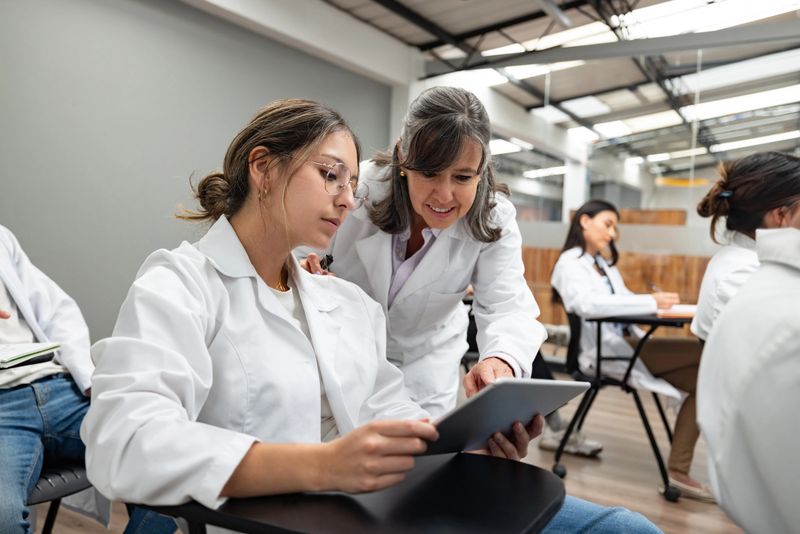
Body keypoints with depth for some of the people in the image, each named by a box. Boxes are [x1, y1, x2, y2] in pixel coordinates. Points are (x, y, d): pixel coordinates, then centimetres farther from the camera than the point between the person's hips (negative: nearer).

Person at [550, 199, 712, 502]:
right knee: (707, 353, -19)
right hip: (602, 350, -9)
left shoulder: (605, 264, 23)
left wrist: (659, 305, -4)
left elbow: (623, 303, 16)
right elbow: (587, 304, -23)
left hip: (625, 343, 9)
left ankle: (678, 470, -5)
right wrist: (650, 302, -23)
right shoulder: (570, 263, -5)